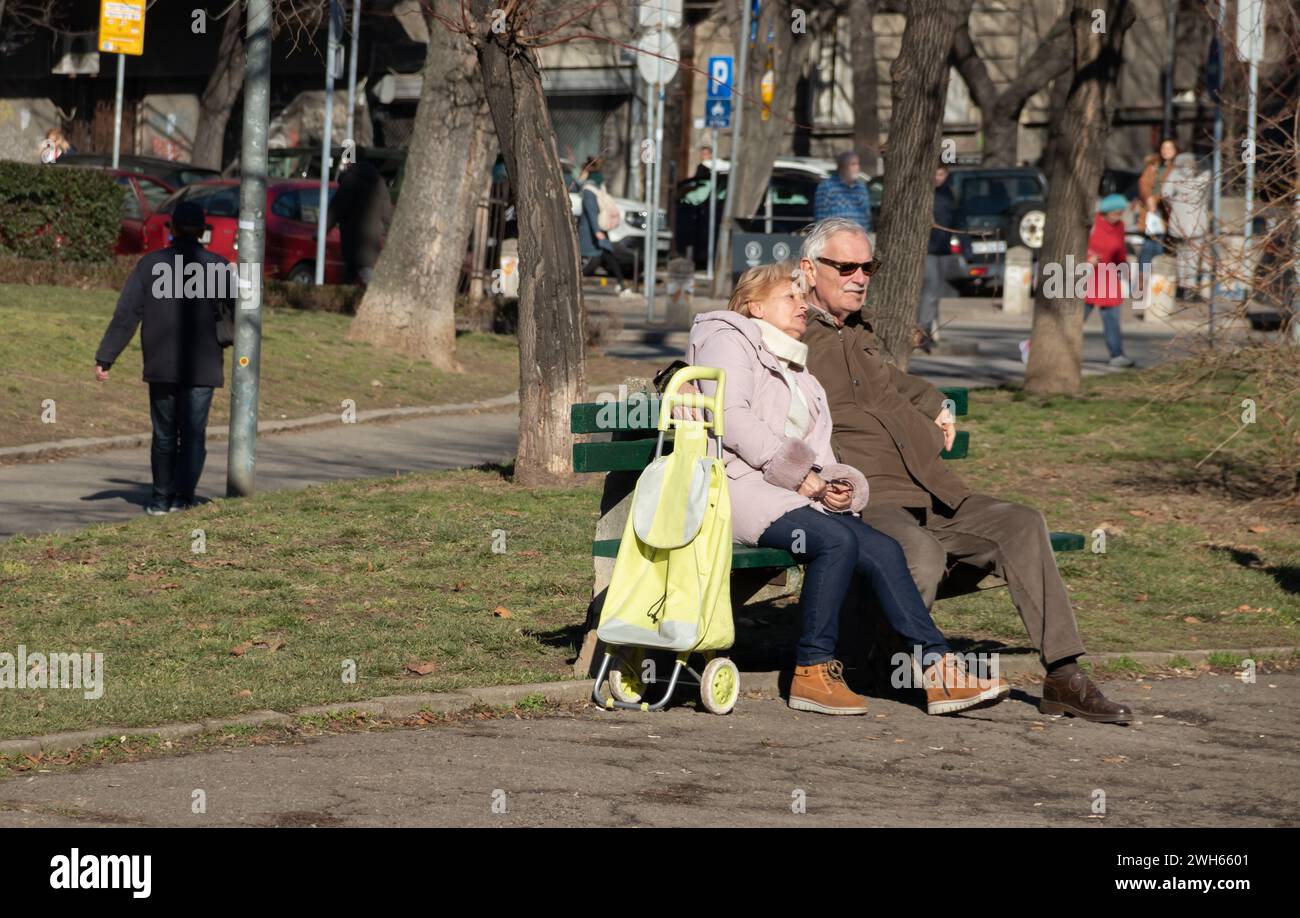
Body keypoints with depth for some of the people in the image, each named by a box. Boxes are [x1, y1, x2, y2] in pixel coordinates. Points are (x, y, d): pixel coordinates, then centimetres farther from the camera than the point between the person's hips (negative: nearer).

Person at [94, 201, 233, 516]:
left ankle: (161, 499, 17)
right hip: (202, 368, -1)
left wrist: (104, 358, -2)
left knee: (164, 436, 13)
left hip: (160, 368, 1)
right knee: (193, 436, 1)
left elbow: (125, 317, -4)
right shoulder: (218, 266, -3)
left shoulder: (150, 265, -1)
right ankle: (182, 498, -10)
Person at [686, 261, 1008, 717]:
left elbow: (815, 452, 24)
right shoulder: (728, 341, 5)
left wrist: (831, 485, 0)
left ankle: (936, 671, -21)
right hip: (739, 487, -8)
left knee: (881, 549, -16)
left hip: (796, 491, 8)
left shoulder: (797, 370, 31)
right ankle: (812, 672, -25)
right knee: (837, 539, -32)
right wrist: (798, 472, -12)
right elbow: (730, 419, -11)